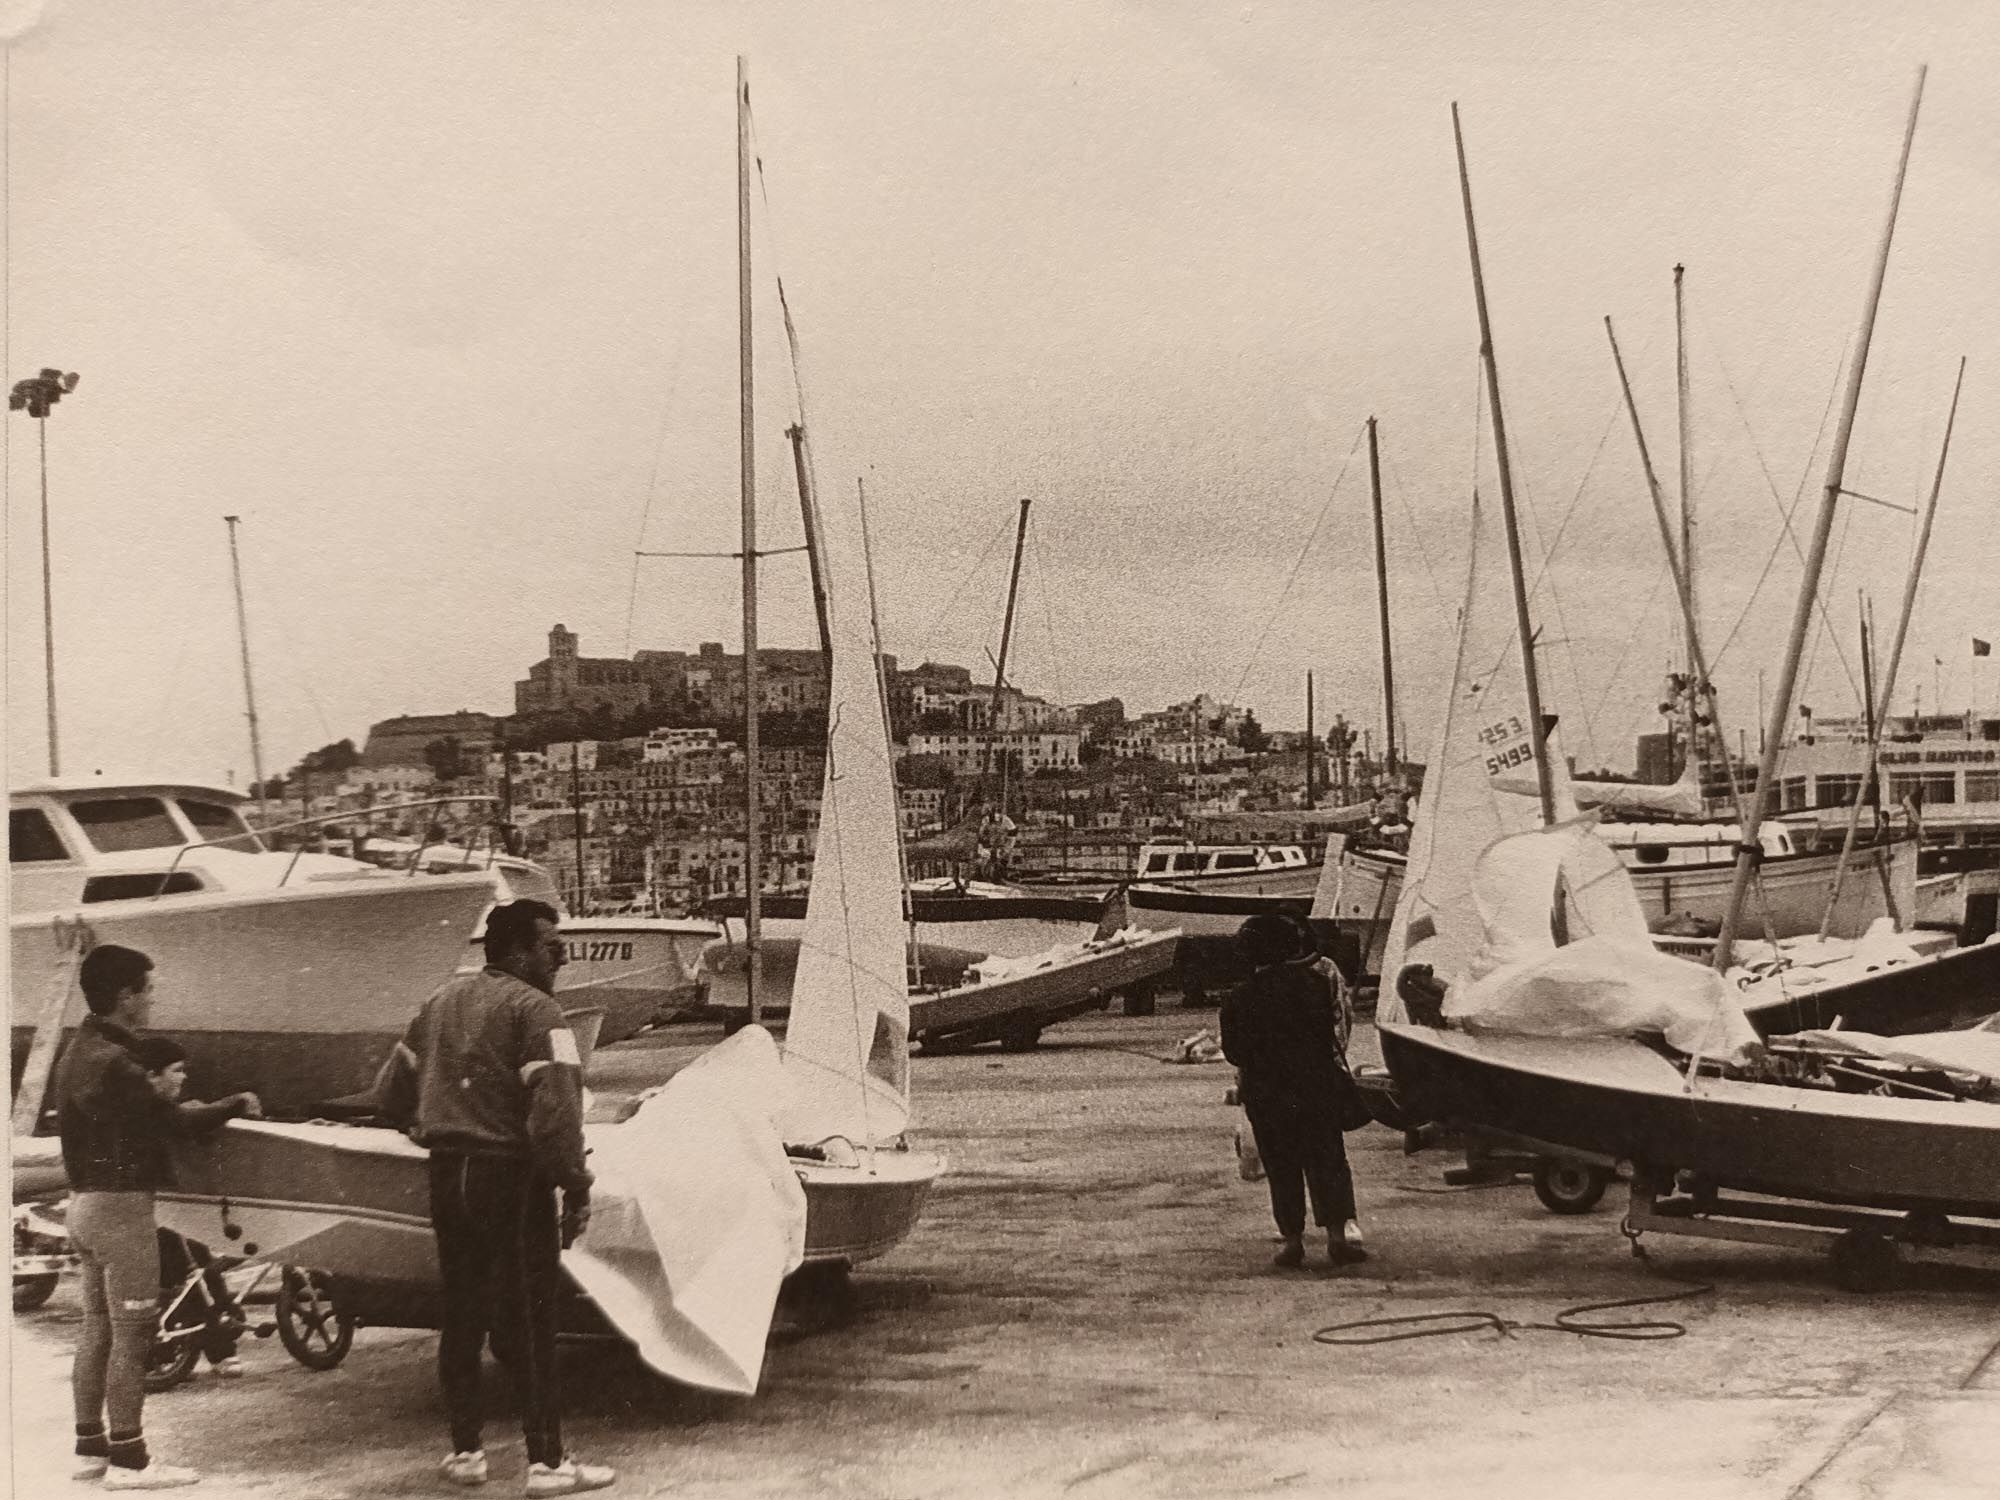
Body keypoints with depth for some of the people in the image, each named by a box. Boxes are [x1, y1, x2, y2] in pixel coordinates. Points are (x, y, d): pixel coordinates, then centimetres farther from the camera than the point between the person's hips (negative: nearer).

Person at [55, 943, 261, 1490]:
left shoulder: (79, 1054, 11)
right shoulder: (113, 1062, -20)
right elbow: (172, 1120, -17)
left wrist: (182, 1111, 12)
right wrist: (236, 1105, -4)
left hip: (85, 1201, 10)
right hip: (121, 1205, -10)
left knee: (98, 1327, 14)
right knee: (131, 1332, -5)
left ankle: (90, 1446, 20)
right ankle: (128, 1459, -1)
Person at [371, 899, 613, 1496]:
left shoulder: (445, 997, 12)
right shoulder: (535, 1010, -12)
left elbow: (391, 1088, 20)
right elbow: (556, 1110, -22)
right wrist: (576, 1185, -16)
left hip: (447, 1175, 7)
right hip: (511, 1177, -7)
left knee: (462, 1314, 15)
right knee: (529, 1323, -2)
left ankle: (464, 1451, 23)